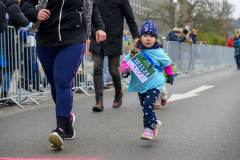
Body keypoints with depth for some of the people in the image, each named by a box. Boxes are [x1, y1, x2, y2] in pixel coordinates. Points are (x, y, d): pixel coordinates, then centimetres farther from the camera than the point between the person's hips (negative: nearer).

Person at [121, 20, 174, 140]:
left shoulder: (158, 53, -8)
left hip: (154, 85, -5)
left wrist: (170, 75, 20)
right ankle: (155, 123, 36)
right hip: (140, 85, 5)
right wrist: (125, 69, -15)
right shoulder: (135, 50, -3)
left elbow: (167, 63, 10)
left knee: (148, 104, -20)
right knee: (144, 106, 14)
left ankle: (149, 128, -10)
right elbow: (126, 61, 5)